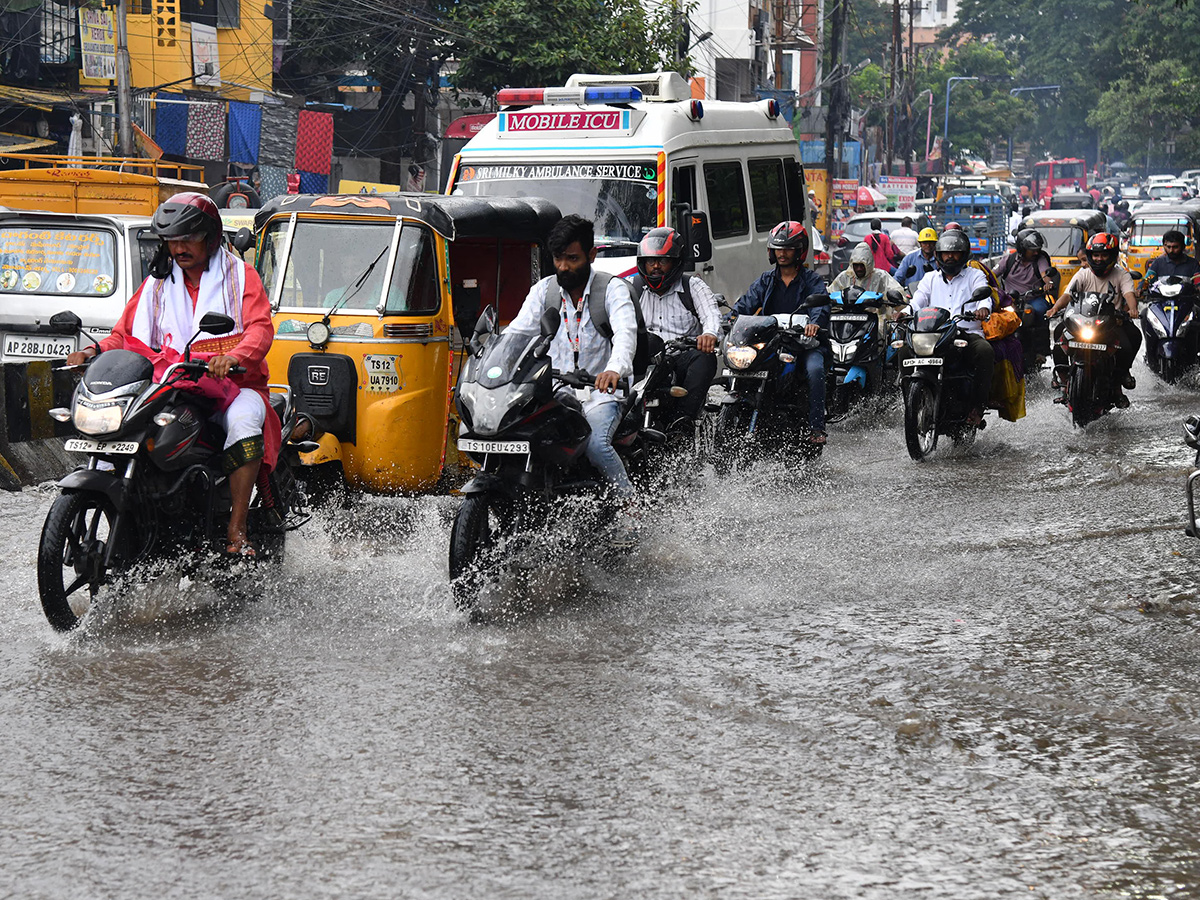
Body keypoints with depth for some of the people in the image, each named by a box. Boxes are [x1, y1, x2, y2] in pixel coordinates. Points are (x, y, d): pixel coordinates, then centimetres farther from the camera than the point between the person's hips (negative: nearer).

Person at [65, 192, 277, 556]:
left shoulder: (240, 276, 7)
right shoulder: (157, 284, 18)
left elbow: (261, 328, -8)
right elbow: (126, 334, 16)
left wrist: (235, 356, -31)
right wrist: (95, 352, -6)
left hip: (232, 385, -4)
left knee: (244, 418, -38)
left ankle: (237, 530, -36)